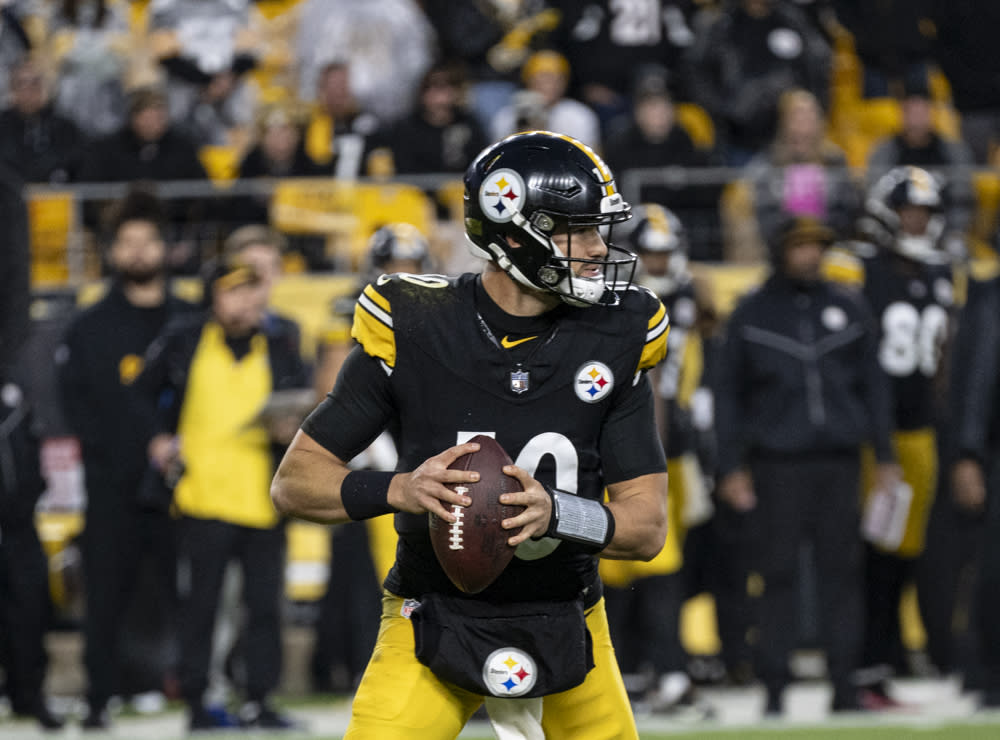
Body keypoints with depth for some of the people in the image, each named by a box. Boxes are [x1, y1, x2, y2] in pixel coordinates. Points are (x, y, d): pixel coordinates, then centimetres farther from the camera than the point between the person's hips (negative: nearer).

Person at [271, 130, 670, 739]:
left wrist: (557, 514, -27)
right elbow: (294, 483, -9)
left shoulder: (615, 340, -6)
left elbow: (648, 526, -7)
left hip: (563, 632, 3)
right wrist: (397, 490, -27)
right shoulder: (412, 331, -12)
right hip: (433, 617, -2)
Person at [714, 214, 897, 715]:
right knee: (778, 575, -3)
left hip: (839, 461, 2)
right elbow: (728, 393, 7)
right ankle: (774, 689, 2)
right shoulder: (752, 315, 6)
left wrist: (883, 457, 10)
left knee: (841, 573, 1)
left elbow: (871, 385, 16)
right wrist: (732, 467, 0)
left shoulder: (849, 309, 12)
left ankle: (844, 685, 5)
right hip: (776, 463, -2)